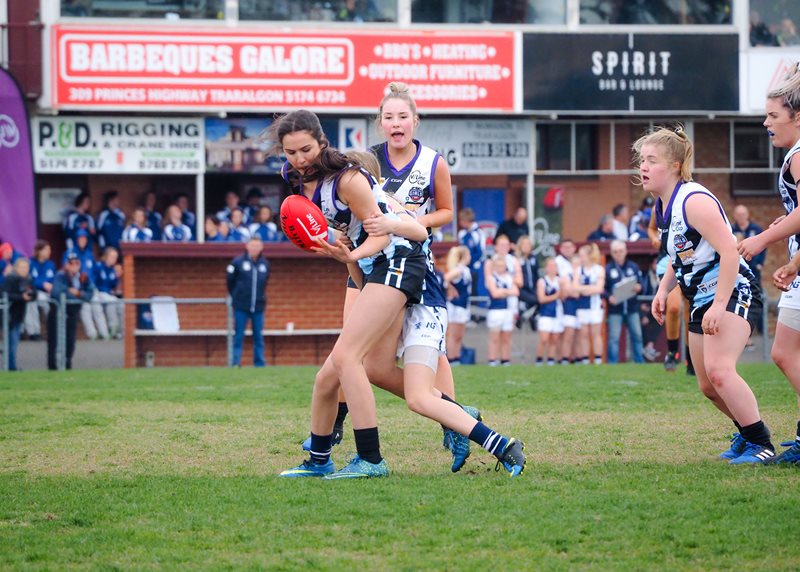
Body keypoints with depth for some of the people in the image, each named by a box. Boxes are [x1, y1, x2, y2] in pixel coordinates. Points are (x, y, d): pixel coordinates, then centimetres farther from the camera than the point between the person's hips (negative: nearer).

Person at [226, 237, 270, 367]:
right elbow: (230, 281, 4)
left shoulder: (264, 264, 6)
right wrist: (236, 296, 9)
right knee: (238, 336, -2)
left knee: (259, 336, 4)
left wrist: (260, 296, 11)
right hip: (241, 307, -3)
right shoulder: (238, 262, -4)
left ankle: (260, 362, 8)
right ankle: (236, 362, -1)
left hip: (258, 306, 3)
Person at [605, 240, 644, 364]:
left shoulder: (633, 267, 11)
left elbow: (641, 286, 10)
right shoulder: (607, 269, 2)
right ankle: (613, 363, -2)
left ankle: (640, 362, 10)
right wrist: (609, 297, -20)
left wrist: (639, 288, -13)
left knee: (637, 335, 4)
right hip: (615, 309, -3)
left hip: (632, 308, 3)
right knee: (614, 337, -5)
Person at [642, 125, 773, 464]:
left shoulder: (694, 201, -21)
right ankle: (748, 433, 35)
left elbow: (729, 253, -27)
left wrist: (719, 306, -31)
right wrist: (663, 290, 7)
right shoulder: (663, 207, 8)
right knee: (708, 386, 13)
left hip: (734, 292, -10)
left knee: (718, 369, -27)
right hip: (701, 301, 10)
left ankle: (761, 445, -17)